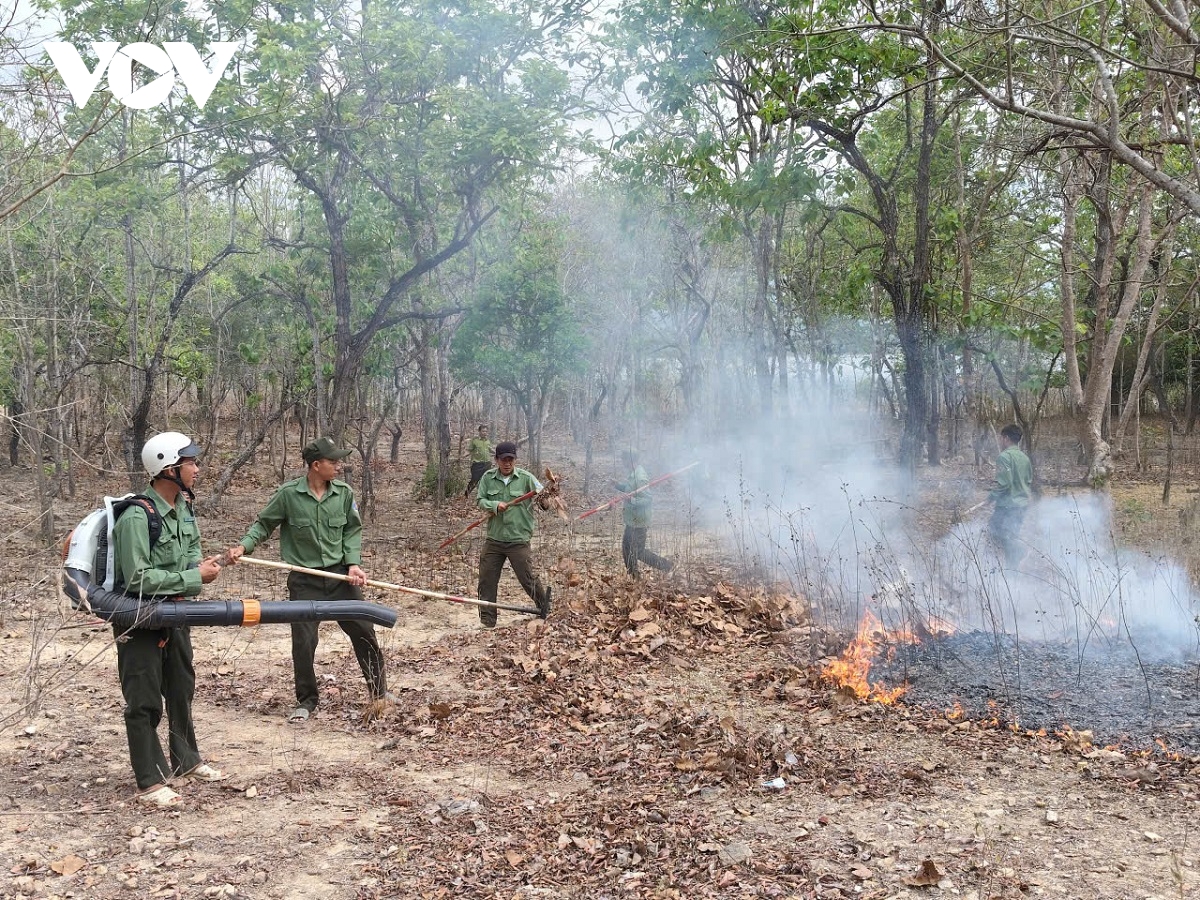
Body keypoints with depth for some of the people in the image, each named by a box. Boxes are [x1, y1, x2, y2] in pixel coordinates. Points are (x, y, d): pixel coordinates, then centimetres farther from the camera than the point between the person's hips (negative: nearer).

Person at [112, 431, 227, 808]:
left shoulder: (183, 507, 0)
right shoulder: (137, 517, -26)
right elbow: (138, 579, -29)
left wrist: (202, 566, -10)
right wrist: (194, 577, -26)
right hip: (139, 621, -8)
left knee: (181, 689, 20)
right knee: (145, 702, 0)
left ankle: (185, 760, 37)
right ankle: (150, 783, 10)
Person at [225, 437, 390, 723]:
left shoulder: (344, 493, -4)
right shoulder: (288, 494, -12)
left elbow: (352, 531, 5)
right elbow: (264, 525, 1)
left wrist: (354, 563, -7)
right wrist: (244, 546, -14)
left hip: (340, 575, 2)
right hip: (304, 581, -2)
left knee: (363, 631, 7)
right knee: (303, 642, 0)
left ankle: (379, 691, 25)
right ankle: (307, 701, 21)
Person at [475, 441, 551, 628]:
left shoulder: (525, 478, -6)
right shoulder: (488, 477, 2)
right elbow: (480, 500, 2)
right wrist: (495, 505, -17)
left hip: (518, 539, -3)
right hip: (493, 539, 3)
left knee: (527, 578, -1)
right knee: (486, 579, 5)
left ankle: (543, 596, 30)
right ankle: (487, 620, 18)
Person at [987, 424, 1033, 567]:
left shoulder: (1004, 456, -15)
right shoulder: (1025, 458, 11)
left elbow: (1004, 482, -22)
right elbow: (1029, 481, 17)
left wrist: (992, 495, -8)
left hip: (1008, 505, -9)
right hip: (1023, 503, 9)